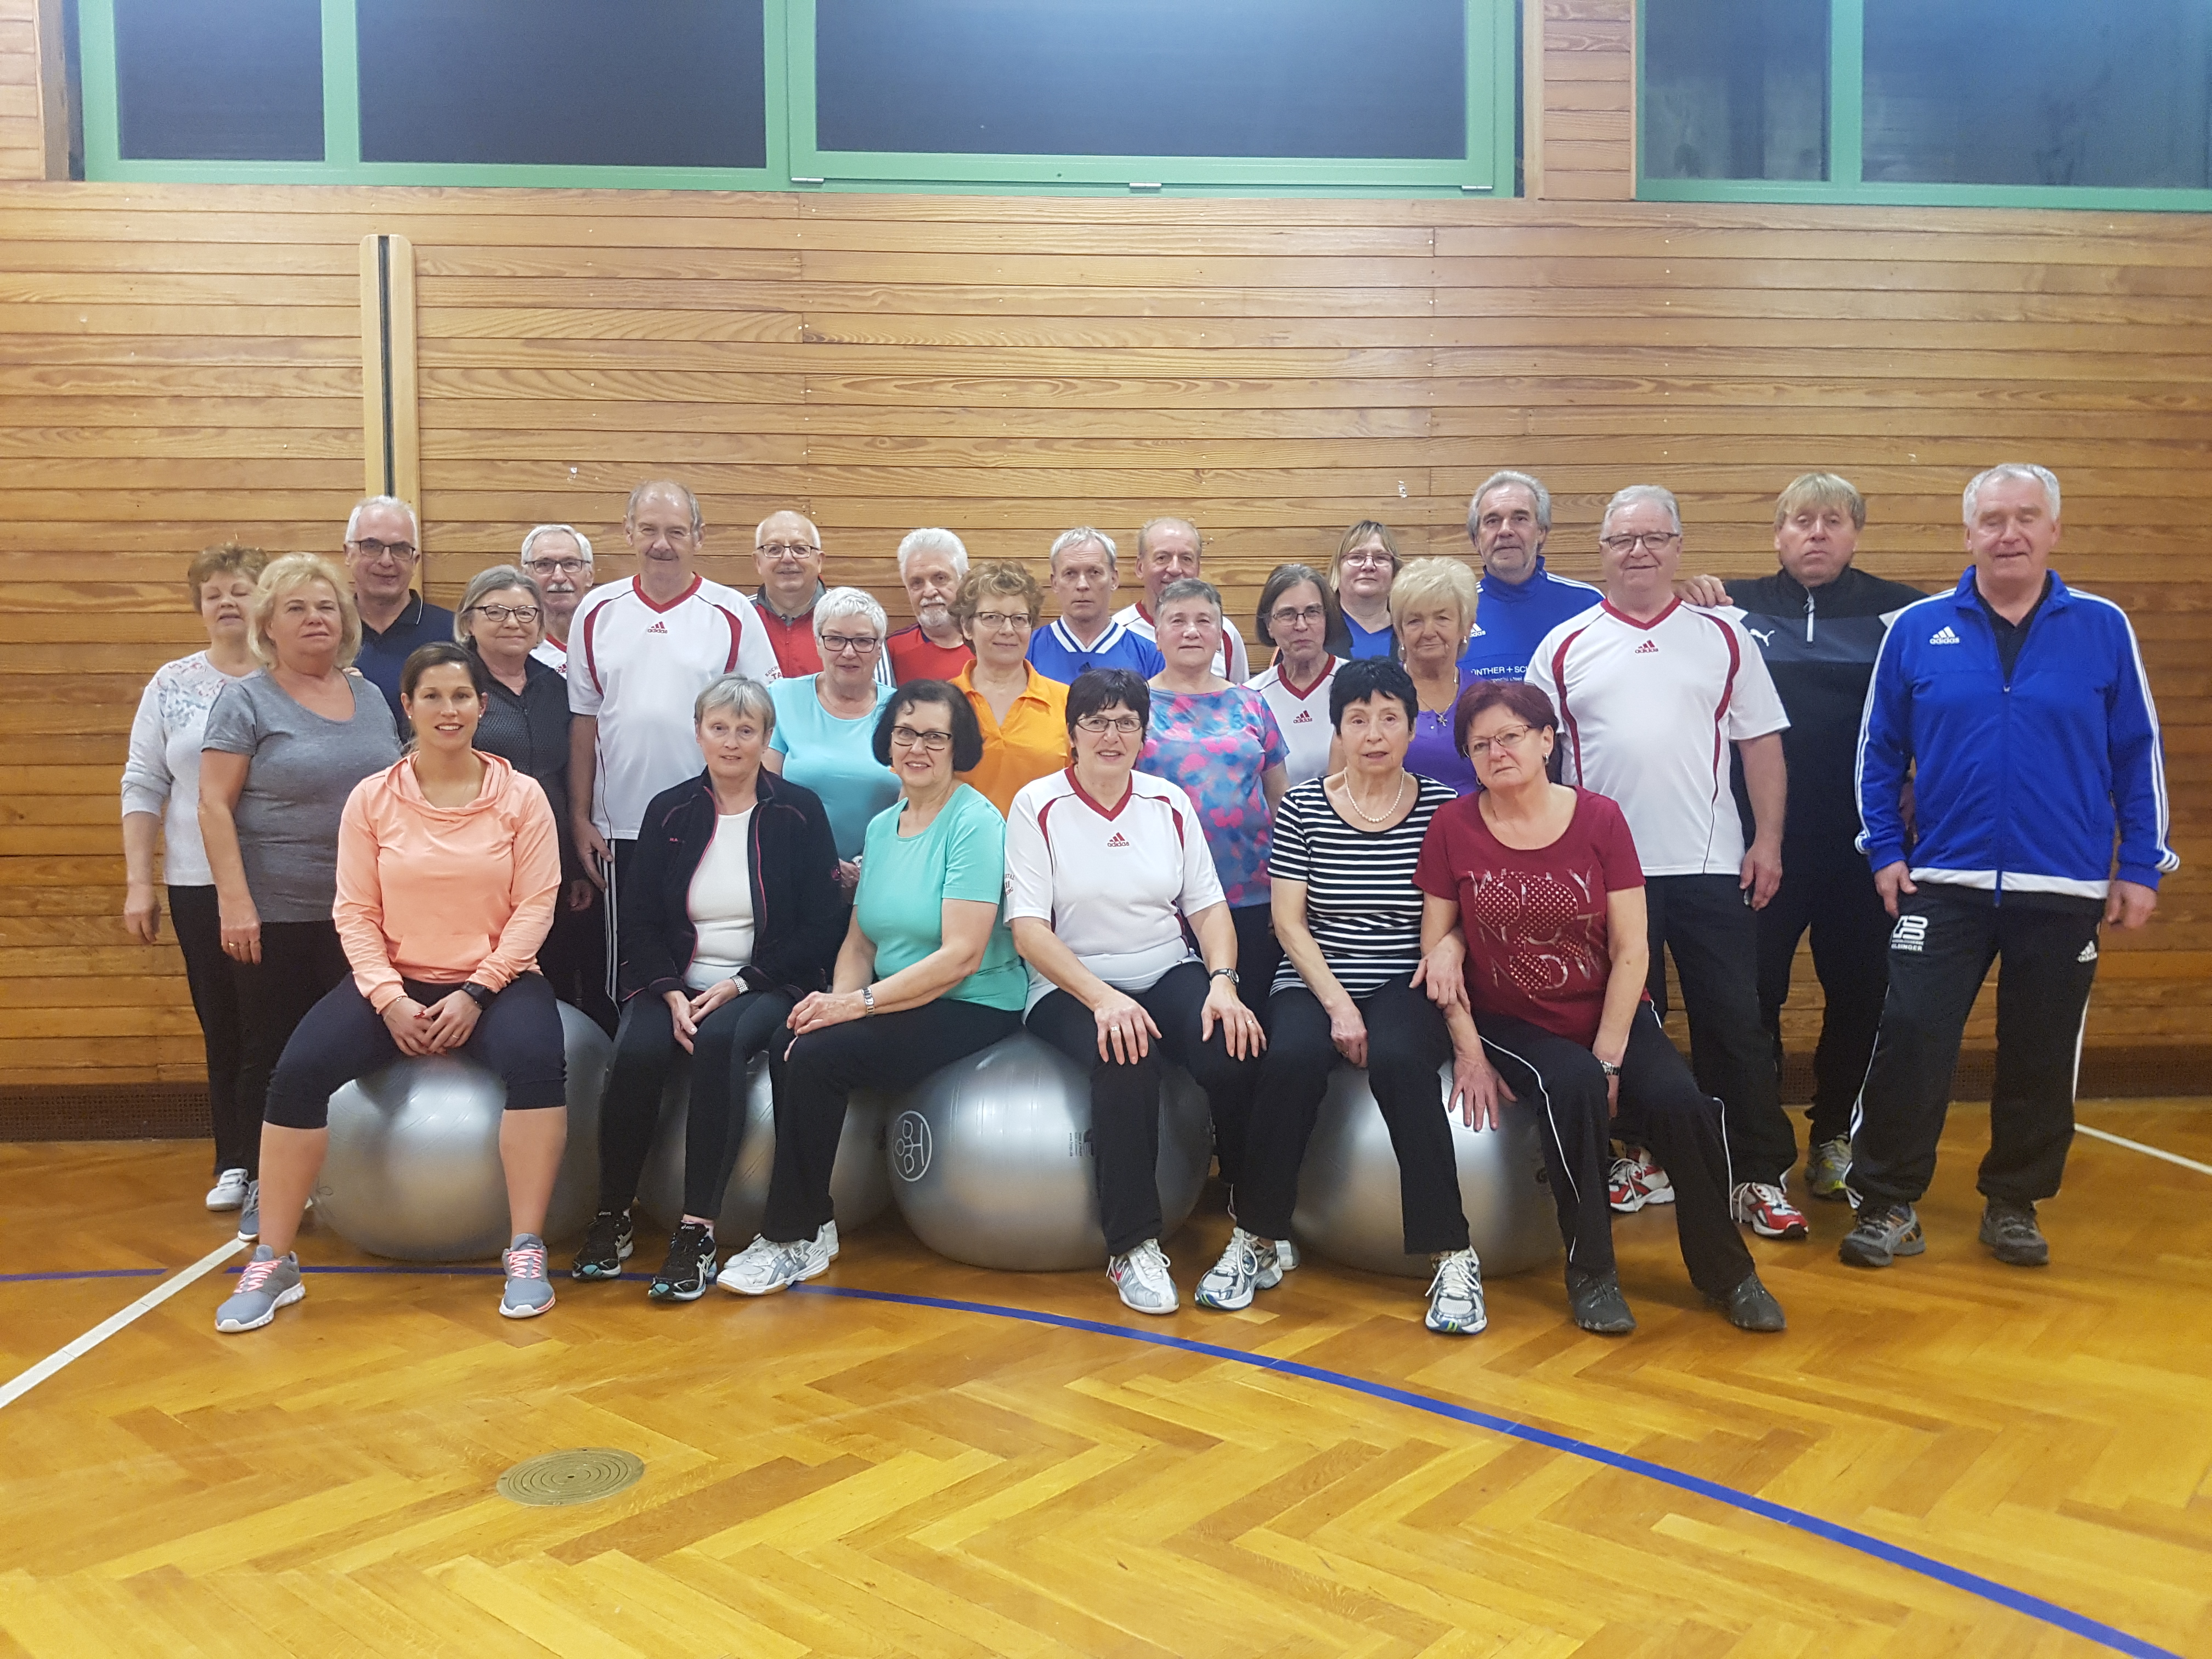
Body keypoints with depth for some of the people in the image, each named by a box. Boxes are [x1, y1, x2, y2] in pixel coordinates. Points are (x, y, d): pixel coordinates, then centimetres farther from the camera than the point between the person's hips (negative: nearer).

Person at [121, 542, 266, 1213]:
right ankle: (235, 1163, 17)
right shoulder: (172, 686, 8)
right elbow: (144, 787, 8)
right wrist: (138, 882, 2)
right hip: (201, 885, 2)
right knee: (223, 1028, 7)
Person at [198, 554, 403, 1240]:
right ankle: (264, 1186, 17)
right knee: (271, 1053, 5)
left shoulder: (371, 698, 10)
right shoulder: (245, 700, -3)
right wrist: (235, 902, -16)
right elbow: (215, 806, -8)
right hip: (274, 916, -4)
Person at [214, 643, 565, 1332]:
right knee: (300, 1069, -22)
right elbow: (355, 911, 0)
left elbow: (535, 907, -6)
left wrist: (475, 994, -15)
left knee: (536, 1062, -33)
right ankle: (272, 1264, -6)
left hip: (495, 980, -1)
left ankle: (527, 1251, -21)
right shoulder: (371, 798, 2)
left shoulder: (521, 796, -2)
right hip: (396, 981, 2)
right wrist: (388, 998, -14)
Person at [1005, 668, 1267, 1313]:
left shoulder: (1169, 802, 9)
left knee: (1238, 1054, -27)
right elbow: (1028, 927, -10)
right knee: (1125, 1063, -35)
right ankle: (1133, 1246, -20)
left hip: (1170, 974, 3)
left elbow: (1208, 905, 7)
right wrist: (1101, 999, -23)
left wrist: (1222, 982, -13)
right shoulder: (1037, 805, -3)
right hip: (1072, 986, -3)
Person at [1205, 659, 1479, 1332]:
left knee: (1397, 1058, -33)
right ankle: (1255, 1241, -13)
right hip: (1314, 983, 1)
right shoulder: (1302, 808, 3)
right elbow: (1289, 921, 0)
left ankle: (1452, 1256, -23)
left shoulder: (1443, 809, 4)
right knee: (1292, 1057, -31)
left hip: (1407, 988, 0)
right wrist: (1338, 1004, -12)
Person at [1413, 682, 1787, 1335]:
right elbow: (1436, 941, 0)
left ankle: (1727, 1271, 0)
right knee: (1572, 1086, -32)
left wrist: (1610, 1057, -13)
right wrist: (1469, 1048, -10)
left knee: (1679, 1102, -24)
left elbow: (1631, 951, -5)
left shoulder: (1600, 819, -3)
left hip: (1609, 1013, 1)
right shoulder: (1453, 827, -3)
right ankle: (1590, 1274, -13)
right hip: (1510, 1023, -1)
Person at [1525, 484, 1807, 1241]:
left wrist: (1768, 841, -2)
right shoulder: (1565, 646, 5)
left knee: (1733, 1023, 2)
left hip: (1710, 865, 0)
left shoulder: (1723, 638, 6)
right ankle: (1646, 1156, 25)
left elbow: (1761, 746, 6)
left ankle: (1761, 1173, 13)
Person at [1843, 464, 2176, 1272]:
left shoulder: (2103, 629, 1)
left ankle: (2014, 1204, 27)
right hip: (1943, 885, 0)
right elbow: (1879, 751, 6)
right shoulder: (1917, 629, 1)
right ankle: (1887, 1204, 11)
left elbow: (2139, 755, 4)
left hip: (2066, 892, 1)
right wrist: (1885, 851, 0)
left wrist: (2141, 866, 1)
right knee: (1909, 1047, -3)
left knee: (2041, 1059, 10)